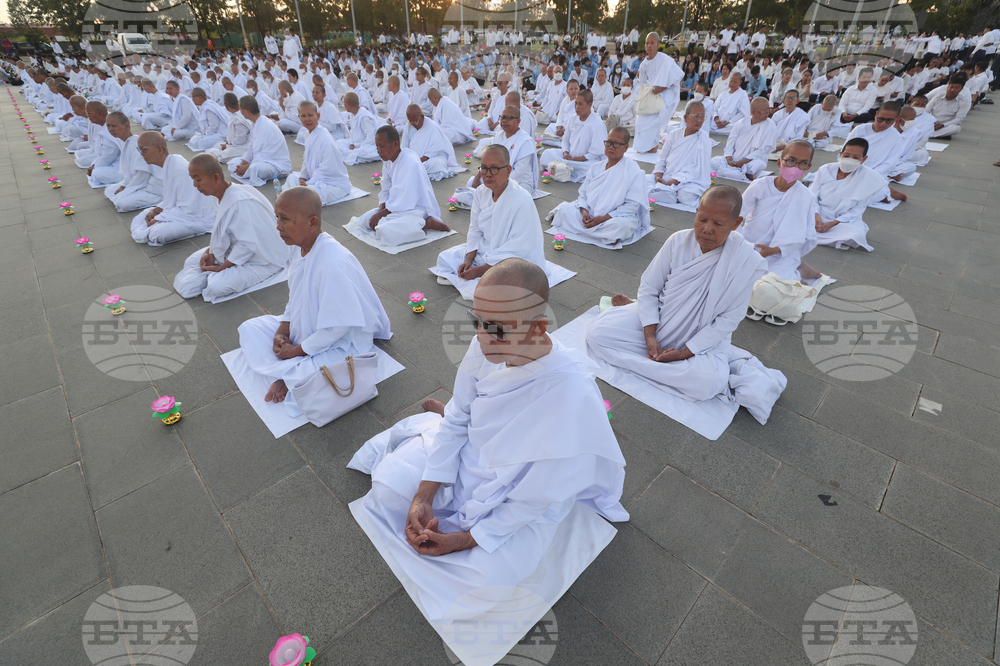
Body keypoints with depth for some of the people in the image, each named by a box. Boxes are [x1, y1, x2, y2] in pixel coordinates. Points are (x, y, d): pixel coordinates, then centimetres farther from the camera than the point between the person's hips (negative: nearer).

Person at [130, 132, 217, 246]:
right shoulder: (169, 165, 6)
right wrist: (156, 210, 0)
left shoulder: (180, 169, -25)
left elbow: (188, 210, -27)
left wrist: (158, 219, -18)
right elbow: (172, 198, 18)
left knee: (158, 233, -28)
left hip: (199, 219, -10)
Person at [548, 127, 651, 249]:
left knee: (624, 225, -39)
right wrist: (584, 211, -15)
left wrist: (603, 218, -23)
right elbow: (583, 193, 9)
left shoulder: (633, 170, -11)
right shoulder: (597, 167, 7)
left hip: (616, 216, -4)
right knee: (564, 209, -12)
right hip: (590, 212, 4)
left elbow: (633, 204, -17)